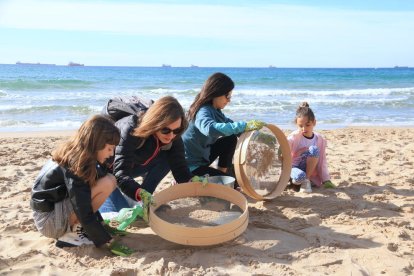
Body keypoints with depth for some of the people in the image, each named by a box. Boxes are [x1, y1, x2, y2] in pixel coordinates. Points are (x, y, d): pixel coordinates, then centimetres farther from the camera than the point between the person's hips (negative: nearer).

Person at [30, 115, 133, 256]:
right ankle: (71, 234, -10)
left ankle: (75, 227, 3)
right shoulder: (74, 166, -26)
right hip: (48, 220, -9)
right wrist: (109, 242, -21)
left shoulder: (74, 154, 0)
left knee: (105, 177, 2)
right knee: (107, 183, -23)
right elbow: (85, 214, -26)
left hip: (56, 205, 9)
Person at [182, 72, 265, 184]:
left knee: (231, 139, 5)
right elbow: (210, 128, -48)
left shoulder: (215, 110, 3)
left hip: (201, 156, 9)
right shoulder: (203, 112, -26)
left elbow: (229, 124, 12)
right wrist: (245, 126, -51)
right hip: (190, 165, -9)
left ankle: (222, 172, 13)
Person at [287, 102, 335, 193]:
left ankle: (307, 179, -16)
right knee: (300, 176, -42)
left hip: (309, 169, 4)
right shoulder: (294, 137, -13)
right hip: (293, 166, -4)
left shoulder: (320, 139, -2)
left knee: (314, 149, -28)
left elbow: (322, 162, 3)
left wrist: (326, 180, 1)